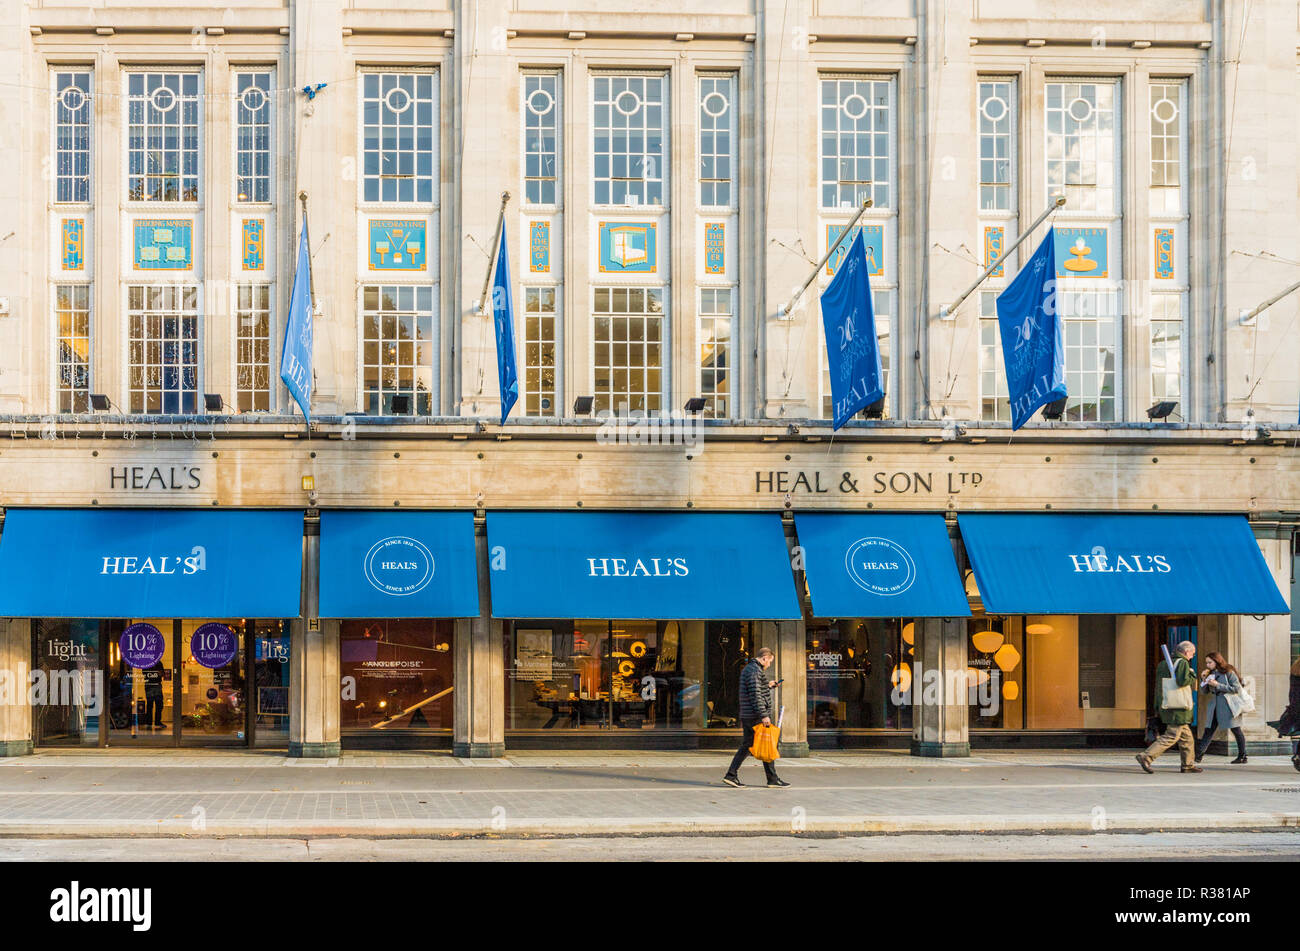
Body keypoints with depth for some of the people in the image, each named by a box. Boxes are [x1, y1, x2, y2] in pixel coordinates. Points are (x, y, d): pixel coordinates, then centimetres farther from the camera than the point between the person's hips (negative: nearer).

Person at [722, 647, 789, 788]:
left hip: (747, 716, 10)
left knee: (746, 746, 10)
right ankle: (773, 779, 6)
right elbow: (755, 695, -22)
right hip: (756, 716, -10)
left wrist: (767, 685, 28)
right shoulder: (755, 670, -15)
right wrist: (764, 715, -23)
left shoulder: (747, 669, 17)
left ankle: (731, 775, 6)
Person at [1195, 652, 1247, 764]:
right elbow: (1205, 691, 15)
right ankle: (1199, 754, -4)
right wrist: (1203, 679, -3)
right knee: (1209, 729, 0)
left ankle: (1242, 756, 11)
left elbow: (1236, 688, -16)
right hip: (1216, 706, 6)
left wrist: (1218, 685, -17)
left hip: (1229, 705, -6)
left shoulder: (1228, 672, -8)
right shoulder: (1211, 674, 12)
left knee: (1236, 730, 2)